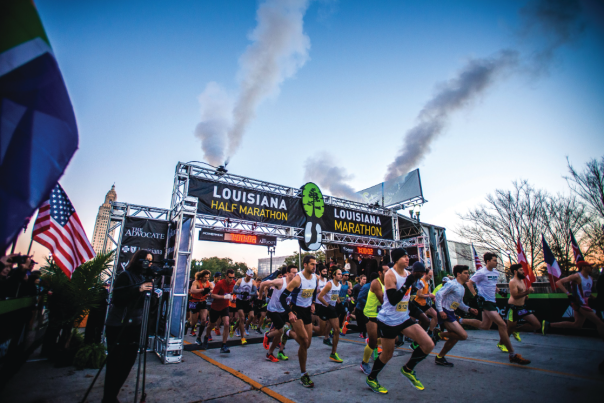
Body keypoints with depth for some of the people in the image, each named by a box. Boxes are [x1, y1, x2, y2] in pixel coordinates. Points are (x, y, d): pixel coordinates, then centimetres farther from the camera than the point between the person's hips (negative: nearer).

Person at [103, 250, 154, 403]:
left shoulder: (143, 277, 8)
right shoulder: (125, 276, -11)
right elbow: (117, 298, -20)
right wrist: (138, 290, -29)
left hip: (134, 325, 6)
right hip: (118, 326, -6)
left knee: (128, 361, 11)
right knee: (115, 363, 0)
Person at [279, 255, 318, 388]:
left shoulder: (315, 278, -3)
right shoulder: (297, 279, -23)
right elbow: (282, 297, -22)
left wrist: (312, 303, 11)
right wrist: (289, 313, -27)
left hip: (307, 311, 7)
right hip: (295, 310, -6)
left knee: (307, 344, 9)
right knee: (304, 341, -17)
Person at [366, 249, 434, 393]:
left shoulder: (408, 273, 4)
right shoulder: (390, 275, -19)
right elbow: (393, 300, -28)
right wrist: (408, 282, -31)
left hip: (404, 318, 7)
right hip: (388, 320, -7)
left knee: (428, 345, -3)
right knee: (387, 354, 7)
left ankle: (408, 369, 19)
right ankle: (371, 379, 32)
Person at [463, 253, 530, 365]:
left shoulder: (495, 273, 10)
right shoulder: (481, 273, -14)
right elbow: (469, 283, -11)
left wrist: (499, 290, 6)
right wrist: (475, 295, -18)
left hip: (492, 301, 9)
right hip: (485, 301, -9)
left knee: (485, 326, 17)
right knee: (502, 325, -12)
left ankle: (461, 321, 31)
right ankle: (513, 355, -4)